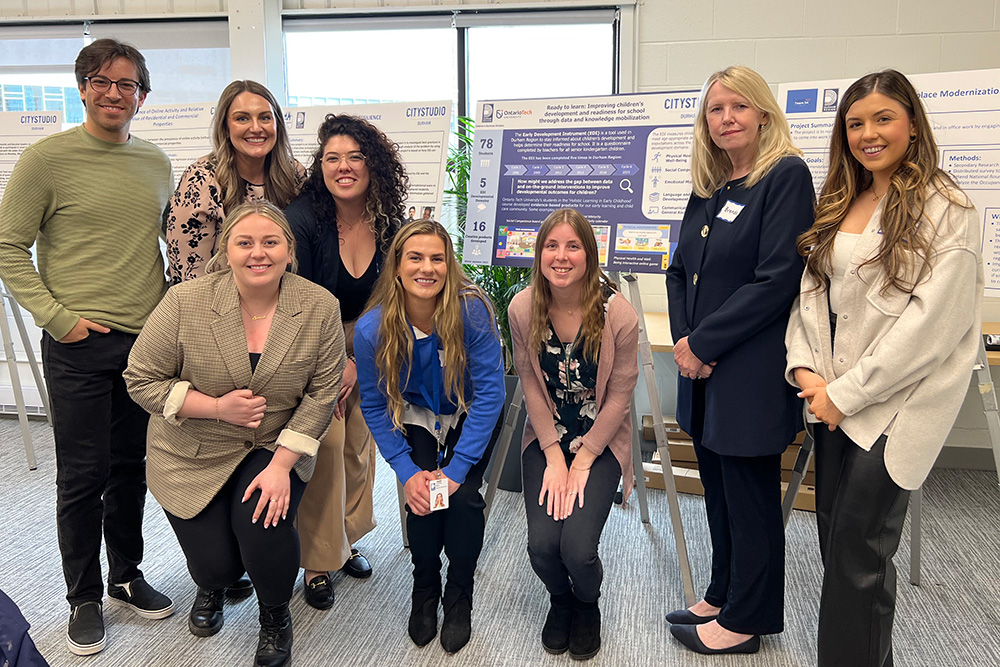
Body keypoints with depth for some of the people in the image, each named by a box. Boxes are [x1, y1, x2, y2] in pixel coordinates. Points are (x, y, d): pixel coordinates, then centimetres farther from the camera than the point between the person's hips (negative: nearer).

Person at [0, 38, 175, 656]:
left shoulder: (157, 163, 9)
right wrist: (56, 317, -11)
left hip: (148, 339, 4)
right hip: (79, 345, -4)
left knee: (132, 467, 14)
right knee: (83, 475, 5)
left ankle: (127, 575, 32)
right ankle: (85, 596, 23)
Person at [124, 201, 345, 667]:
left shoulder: (319, 308, -13)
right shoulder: (185, 303, -16)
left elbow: (322, 392, -10)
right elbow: (142, 380, -9)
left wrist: (282, 463, -17)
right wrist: (217, 407, -20)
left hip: (275, 449, 0)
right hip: (193, 454, 0)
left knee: (262, 524, -24)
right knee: (215, 562, -3)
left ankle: (275, 615, 12)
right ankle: (211, 589, 41)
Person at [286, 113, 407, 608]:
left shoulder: (389, 224, -7)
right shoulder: (303, 219, -19)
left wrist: (357, 363, -9)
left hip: (365, 347, 4)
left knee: (359, 439, 8)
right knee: (325, 440, -11)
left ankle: (347, 539, 29)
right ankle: (317, 559, 6)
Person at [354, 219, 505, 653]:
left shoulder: (473, 311, -28)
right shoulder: (372, 328, -22)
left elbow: (489, 392, -22)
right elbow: (374, 405, -9)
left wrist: (456, 468, -24)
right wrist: (408, 472, -17)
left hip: (469, 415, -1)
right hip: (415, 416, 1)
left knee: (463, 495, -19)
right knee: (422, 499, -17)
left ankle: (459, 599, 8)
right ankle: (424, 592, 13)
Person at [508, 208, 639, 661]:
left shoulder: (618, 314, -18)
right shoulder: (522, 309, -10)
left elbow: (619, 396, -10)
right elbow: (531, 386, -3)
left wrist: (582, 462, -11)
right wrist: (554, 457, -8)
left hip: (601, 441, -2)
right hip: (546, 437, 2)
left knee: (578, 548, -18)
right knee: (542, 545, -14)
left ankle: (587, 604, 22)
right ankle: (559, 600, 25)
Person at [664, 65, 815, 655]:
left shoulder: (787, 175, -11)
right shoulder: (708, 187, 12)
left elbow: (776, 280, -19)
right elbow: (681, 270, 13)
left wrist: (703, 342, -16)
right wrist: (683, 338, -3)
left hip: (752, 374, -7)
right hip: (703, 368, 7)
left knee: (749, 498, 6)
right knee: (719, 489, 18)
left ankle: (745, 621, 24)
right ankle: (724, 596, 35)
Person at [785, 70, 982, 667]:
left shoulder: (947, 209, -9)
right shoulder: (840, 205, 13)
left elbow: (931, 321, -16)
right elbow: (812, 288, 9)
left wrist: (846, 392, -14)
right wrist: (806, 368, -5)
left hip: (897, 402, -6)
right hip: (836, 397, 6)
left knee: (857, 550, -2)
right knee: (834, 535, 12)